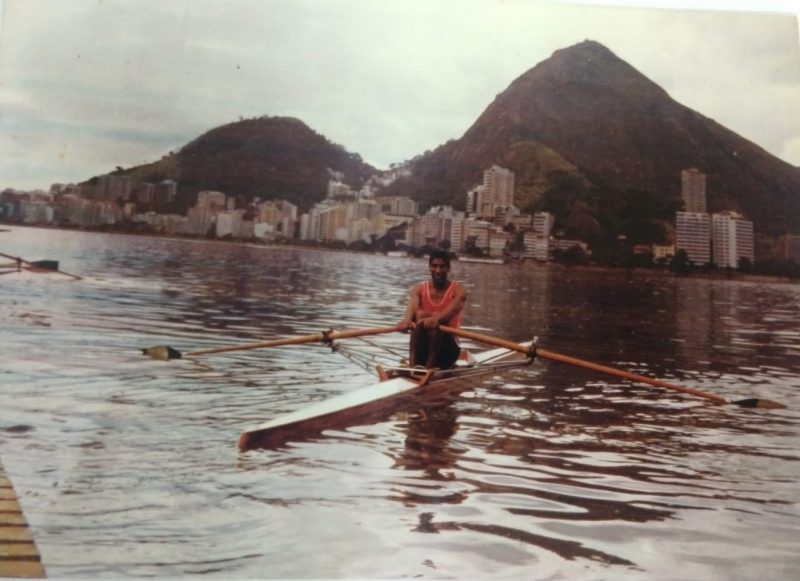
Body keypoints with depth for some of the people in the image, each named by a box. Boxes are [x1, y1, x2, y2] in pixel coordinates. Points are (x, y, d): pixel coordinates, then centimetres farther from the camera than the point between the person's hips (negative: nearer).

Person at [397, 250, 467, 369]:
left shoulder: (458, 291, -2)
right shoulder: (419, 289, 5)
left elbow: (452, 310, -25)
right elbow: (412, 307, -18)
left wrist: (437, 319, -48)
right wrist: (407, 320, -43)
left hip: (446, 351, -2)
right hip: (421, 348, 2)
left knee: (439, 320, -29)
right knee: (420, 315, -25)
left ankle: (430, 366, -41)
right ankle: (413, 364, -39)